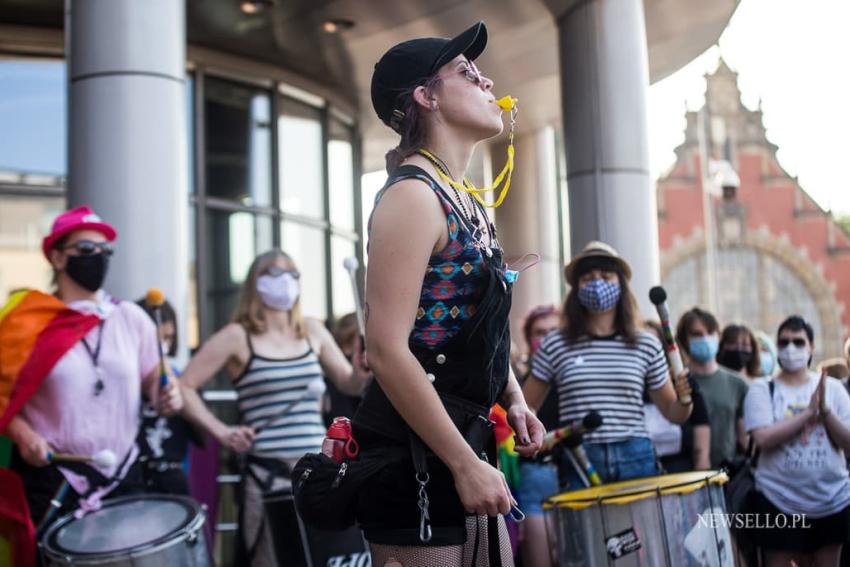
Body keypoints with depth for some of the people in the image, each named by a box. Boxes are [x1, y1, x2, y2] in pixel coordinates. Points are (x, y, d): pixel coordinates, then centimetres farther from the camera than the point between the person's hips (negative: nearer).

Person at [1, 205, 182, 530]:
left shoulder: (131, 318, 6)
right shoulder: (30, 322, -3)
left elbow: (154, 379, 13)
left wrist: (167, 396, -8)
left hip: (121, 477, 3)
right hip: (50, 477, -3)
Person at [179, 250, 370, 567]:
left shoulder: (312, 331, 11)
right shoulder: (237, 336, -2)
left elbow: (349, 385, 17)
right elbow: (184, 387, -3)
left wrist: (361, 372, -5)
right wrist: (220, 431, -11)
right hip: (267, 474, -4)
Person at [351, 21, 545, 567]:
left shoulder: (464, 201, 13)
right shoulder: (413, 195, -15)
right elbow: (387, 349, -22)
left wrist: (513, 399, 9)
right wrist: (465, 465, -21)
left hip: (465, 445, 9)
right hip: (414, 458, -9)